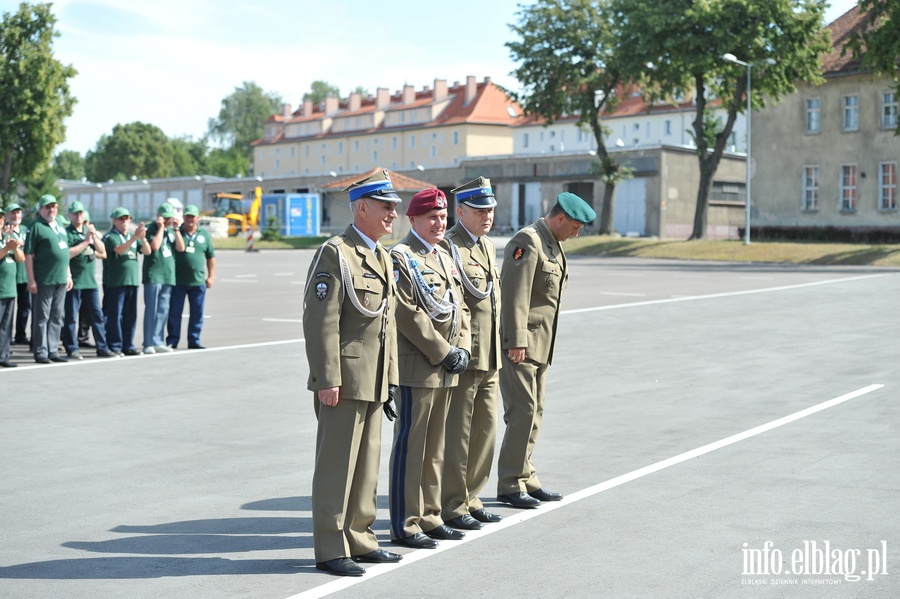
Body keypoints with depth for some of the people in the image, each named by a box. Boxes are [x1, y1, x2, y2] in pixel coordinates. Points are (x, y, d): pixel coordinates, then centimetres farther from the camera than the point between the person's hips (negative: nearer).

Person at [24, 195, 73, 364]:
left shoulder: (60, 228, 16)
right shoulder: (36, 227, -6)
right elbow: (28, 255, -10)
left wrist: (68, 275, 17)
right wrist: (31, 280, -15)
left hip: (61, 280, 7)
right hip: (44, 280, -7)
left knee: (56, 317, 10)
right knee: (42, 317, -1)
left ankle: (53, 351, 17)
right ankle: (41, 353, 3)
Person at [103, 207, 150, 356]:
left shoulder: (133, 237, 16)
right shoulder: (110, 237, -3)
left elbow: (147, 251, 4)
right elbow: (119, 249, -22)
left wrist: (143, 238, -15)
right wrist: (135, 237, -32)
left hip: (132, 281, 6)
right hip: (115, 281, -6)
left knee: (130, 315, 7)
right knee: (115, 315, -4)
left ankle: (128, 345, 14)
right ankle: (114, 346, 0)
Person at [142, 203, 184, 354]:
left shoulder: (172, 230, 14)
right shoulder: (151, 229, -3)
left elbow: (181, 248, 3)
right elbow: (155, 246, -20)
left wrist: (176, 229, -3)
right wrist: (161, 227, -12)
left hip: (168, 276, 6)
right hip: (153, 275, -6)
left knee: (163, 311, 7)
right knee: (151, 310, -6)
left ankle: (158, 342, 13)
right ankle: (149, 343, -3)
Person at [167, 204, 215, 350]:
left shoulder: (204, 234, 8)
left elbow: (211, 257, 12)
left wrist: (211, 276, 8)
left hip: (198, 281, 2)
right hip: (178, 281, -2)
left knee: (197, 313, 6)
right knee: (174, 312, 3)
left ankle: (194, 340, 15)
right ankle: (172, 340, 11)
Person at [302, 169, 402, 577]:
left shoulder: (381, 257, 16)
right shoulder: (335, 254, -11)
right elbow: (321, 322, -17)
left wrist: (390, 379, 17)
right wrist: (327, 380, -21)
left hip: (374, 384, 9)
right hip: (345, 382, -9)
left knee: (367, 464, 14)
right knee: (336, 466, -1)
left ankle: (360, 540, 25)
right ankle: (330, 549, 7)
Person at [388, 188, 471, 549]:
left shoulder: (445, 258, 17)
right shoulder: (400, 257, -9)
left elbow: (459, 307, 17)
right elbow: (407, 313, -17)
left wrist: (462, 349, 1)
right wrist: (443, 352, -15)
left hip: (446, 370, 8)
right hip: (416, 367, -8)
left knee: (434, 447, 14)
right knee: (410, 446, -3)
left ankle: (429, 517, 23)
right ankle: (404, 525, 4)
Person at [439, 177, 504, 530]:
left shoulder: (488, 246, 16)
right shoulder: (447, 246, -12)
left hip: (489, 358, 9)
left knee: (485, 429, 14)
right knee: (456, 434, -1)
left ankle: (470, 499, 25)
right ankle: (451, 507, 9)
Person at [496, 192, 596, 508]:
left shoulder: (552, 244, 18)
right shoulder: (527, 241, -13)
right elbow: (515, 295, -20)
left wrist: (544, 344, 18)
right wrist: (516, 342, -23)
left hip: (539, 345, 10)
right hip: (520, 344, -10)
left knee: (533, 414, 13)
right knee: (522, 412, -8)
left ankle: (526, 478, 22)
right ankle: (510, 484, 1)